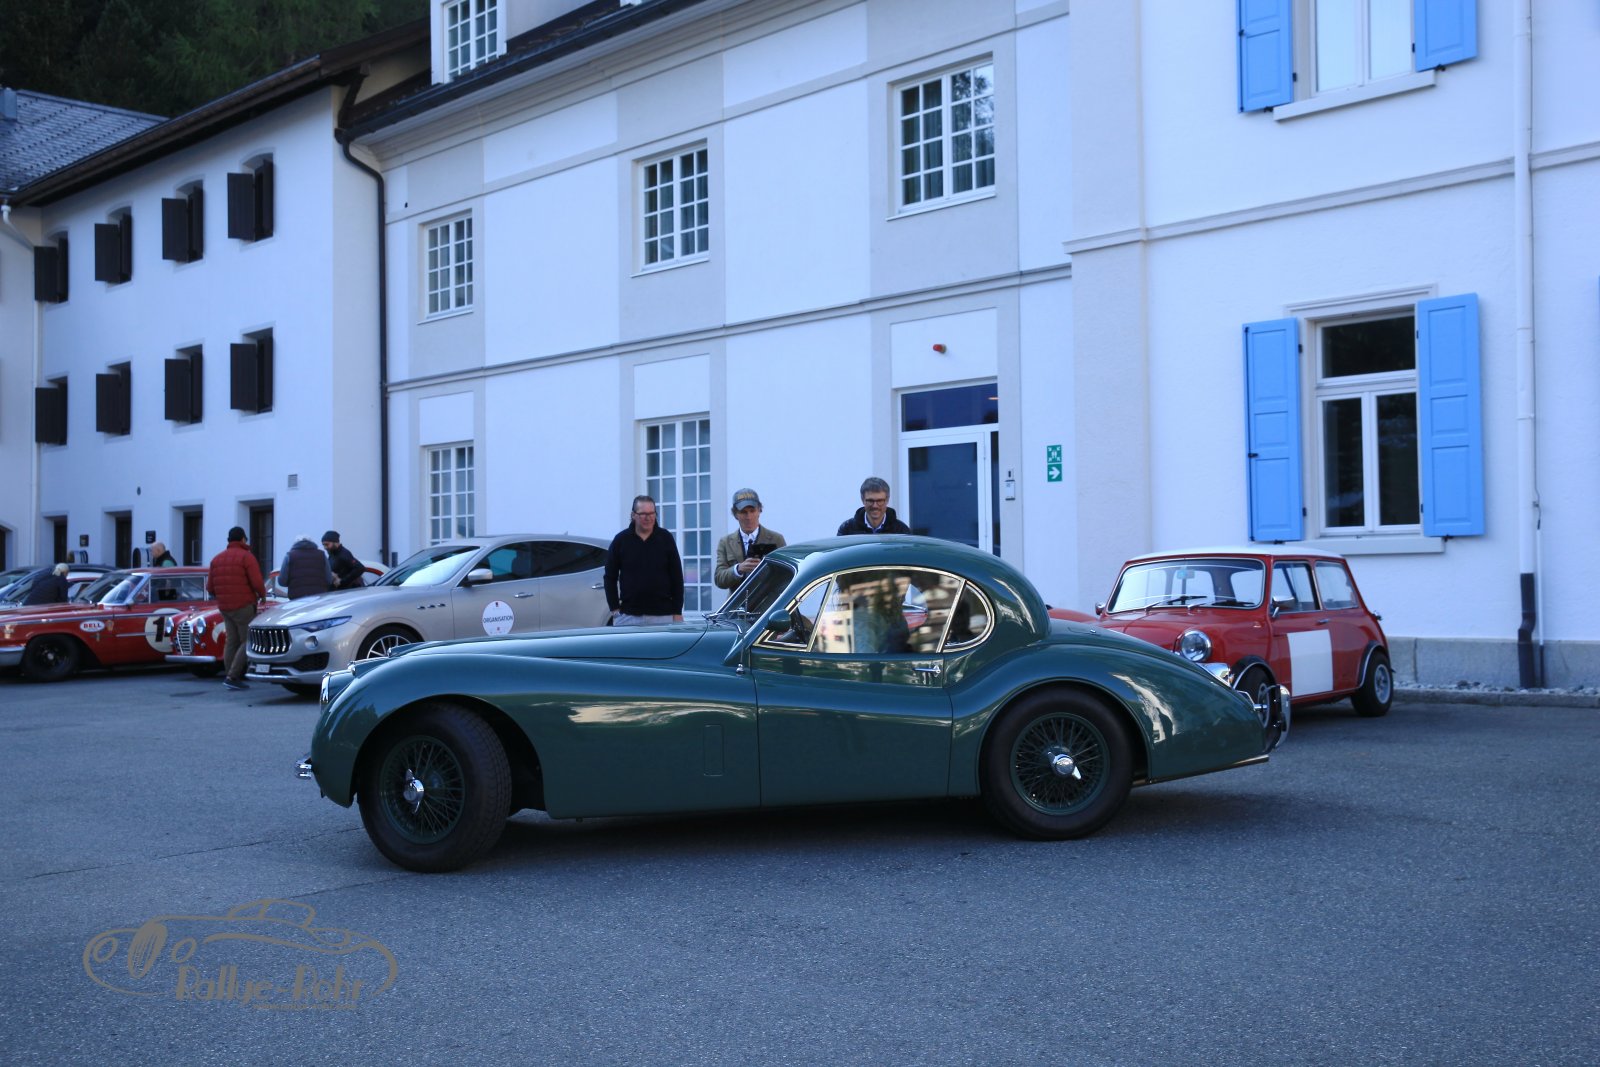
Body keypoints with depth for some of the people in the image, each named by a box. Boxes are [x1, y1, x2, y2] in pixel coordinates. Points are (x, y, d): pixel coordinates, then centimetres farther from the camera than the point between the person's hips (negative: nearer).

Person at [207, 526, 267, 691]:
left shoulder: (216, 558, 12)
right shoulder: (246, 556, -8)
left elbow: (210, 587, 11)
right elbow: (257, 583, -15)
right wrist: (262, 595, 4)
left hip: (224, 608, 7)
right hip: (244, 606, -7)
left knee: (231, 642, 12)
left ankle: (231, 677, 11)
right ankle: (232, 677, -13)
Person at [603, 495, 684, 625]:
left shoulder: (666, 539, 4)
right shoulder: (621, 540, 5)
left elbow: (677, 577, 5)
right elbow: (610, 577, 8)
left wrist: (677, 612, 0)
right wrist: (614, 609, 1)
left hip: (663, 615, 0)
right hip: (628, 616, 0)